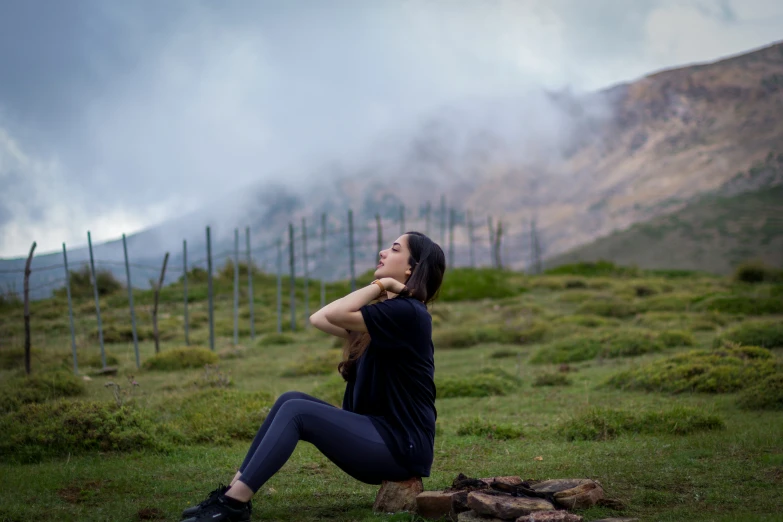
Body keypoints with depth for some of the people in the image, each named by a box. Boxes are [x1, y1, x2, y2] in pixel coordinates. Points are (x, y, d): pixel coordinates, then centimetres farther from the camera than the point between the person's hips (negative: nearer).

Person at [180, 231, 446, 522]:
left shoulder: (406, 312, -14)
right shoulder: (389, 312, 18)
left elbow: (334, 315, -24)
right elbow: (319, 319, 14)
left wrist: (381, 284, -10)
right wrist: (381, 289, 11)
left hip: (401, 447, -9)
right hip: (378, 433, 9)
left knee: (295, 411, -18)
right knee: (291, 400, -1)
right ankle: (234, 491, -7)